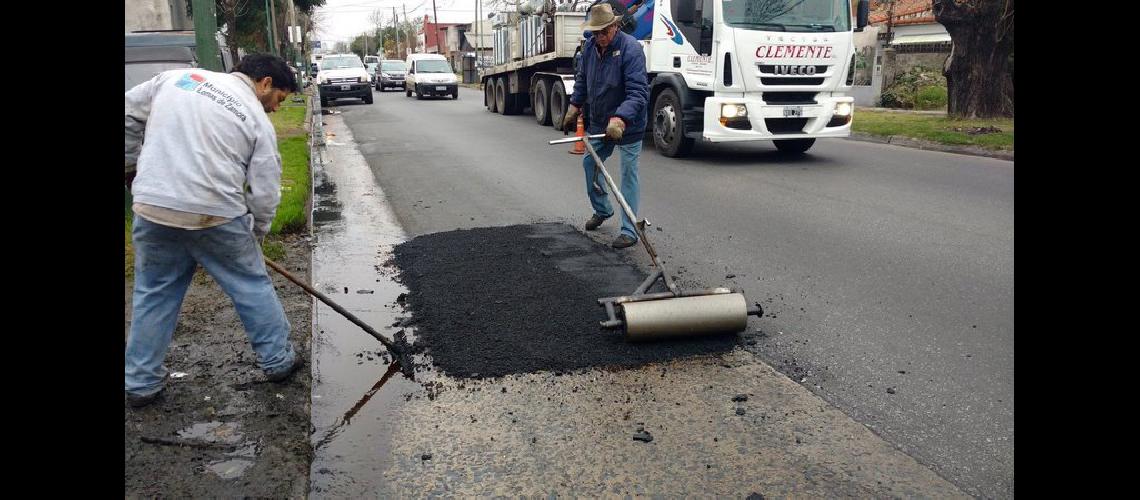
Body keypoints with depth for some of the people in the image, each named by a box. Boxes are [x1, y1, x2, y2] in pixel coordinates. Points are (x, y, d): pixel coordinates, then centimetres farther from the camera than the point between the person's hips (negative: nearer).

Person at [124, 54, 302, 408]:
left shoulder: (176, 77, 11)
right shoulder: (258, 120, 1)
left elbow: (129, 114, 14)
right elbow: (265, 193, -1)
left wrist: (134, 161, 25)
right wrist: (255, 235, 14)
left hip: (151, 208, 4)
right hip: (217, 217, -3)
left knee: (153, 295, 17)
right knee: (253, 287, 15)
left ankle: (141, 383, 25)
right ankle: (278, 361, 27)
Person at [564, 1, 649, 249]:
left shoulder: (631, 49, -24)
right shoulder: (590, 46, -3)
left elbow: (638, 92, -32)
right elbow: (582, 79, 14)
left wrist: (620, 119, -44)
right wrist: (574, 107, 10)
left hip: (628, 124, -7)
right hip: (598, 122, 7)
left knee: (628, 175, -3)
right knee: (589, 163, 17)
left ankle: (629, 231, 2)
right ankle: (602, 210, 38)